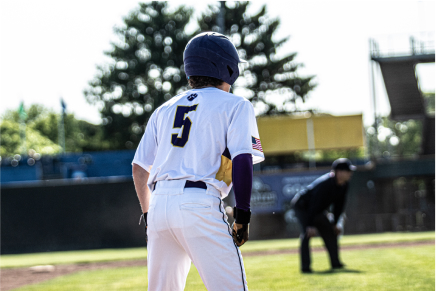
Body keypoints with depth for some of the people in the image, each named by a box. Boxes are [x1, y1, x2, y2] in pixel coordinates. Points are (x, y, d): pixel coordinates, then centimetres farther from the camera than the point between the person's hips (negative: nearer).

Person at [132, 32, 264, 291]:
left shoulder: (165, 110, 23)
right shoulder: (235, 105, 7)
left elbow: (139, 167, 22)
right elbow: (242, 159, -8)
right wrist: (242, 215, -7)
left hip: (159, 203, 6)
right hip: (200, 205, -6)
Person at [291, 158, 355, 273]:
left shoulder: (344, 185, -8)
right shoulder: (325, 183, -34)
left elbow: (339, 204, 4)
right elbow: (314, 204, -34)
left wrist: (335, 223, 4)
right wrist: (310, 226, -36)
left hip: (318, 211, 9)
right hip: (302, 206, -9)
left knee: (330, 232, 9)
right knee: (307, 233, -23)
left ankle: (335, 263, 19)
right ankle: (305, 267, -25)